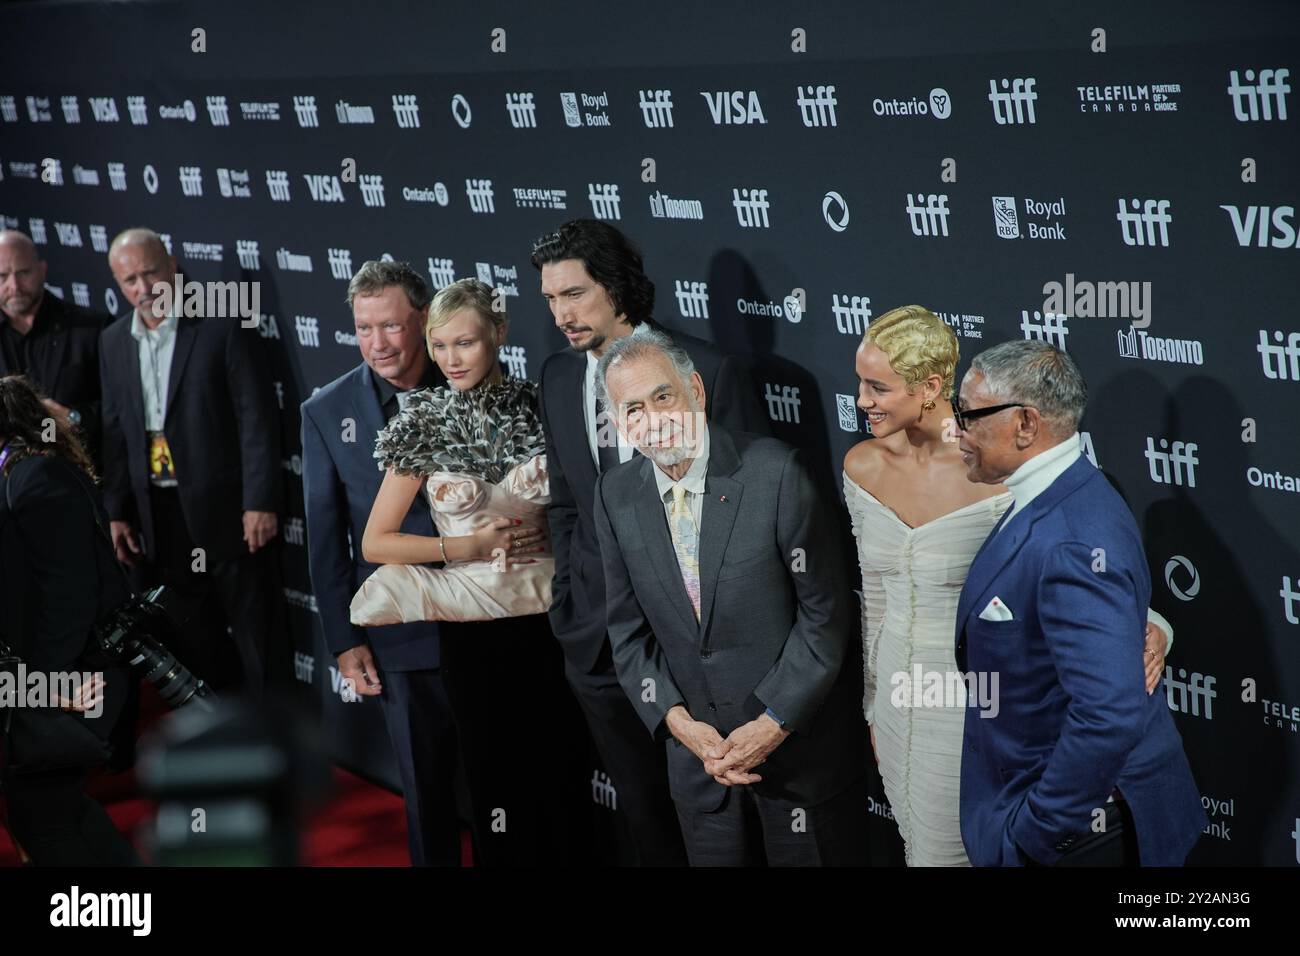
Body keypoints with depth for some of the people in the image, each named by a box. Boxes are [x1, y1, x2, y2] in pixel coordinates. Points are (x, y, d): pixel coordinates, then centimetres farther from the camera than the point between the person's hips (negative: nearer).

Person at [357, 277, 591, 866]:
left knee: (563, 772, 4)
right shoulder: (425, 426, -3)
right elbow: (375, 543, -2)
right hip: (474, 627, 0)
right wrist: (467, 546, -11)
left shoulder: (541, 408, -2)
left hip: (553, 618, 0)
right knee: (496, 779, 8)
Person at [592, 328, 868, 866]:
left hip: (800, 738, -3)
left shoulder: (775, 472, -16)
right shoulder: (616, 495, -2)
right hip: (697, 744, 4)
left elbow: (824, 611, -12)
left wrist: (775, 723, -15)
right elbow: (629, 629, 4)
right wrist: (677, 720, -8)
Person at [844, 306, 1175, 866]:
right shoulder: (862, 466, -4)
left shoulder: (998, 476, -22)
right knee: (918, 846, 21)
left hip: (972, 707, -6)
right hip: (898, 693, 6)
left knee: (946, 855, 6)